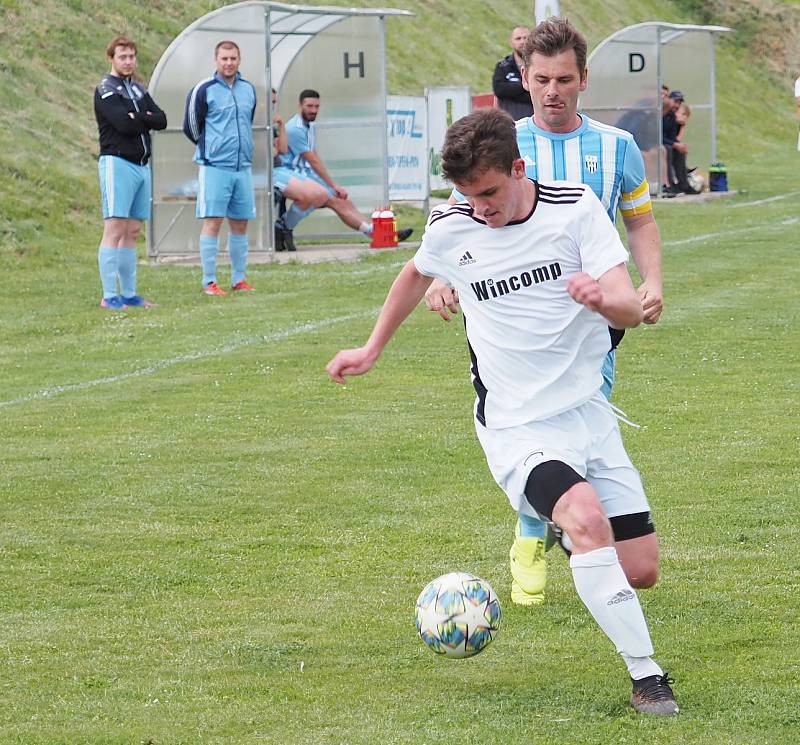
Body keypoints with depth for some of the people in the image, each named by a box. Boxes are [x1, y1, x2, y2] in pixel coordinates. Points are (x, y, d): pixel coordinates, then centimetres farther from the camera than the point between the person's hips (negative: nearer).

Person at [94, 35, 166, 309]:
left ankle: (129, 294, 10)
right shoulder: (105, 90, -4)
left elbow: (161, 120, 7)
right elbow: (124, 124, -18)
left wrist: (139, 118, -9)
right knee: (114, 229, -11)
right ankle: (109, 296, -13)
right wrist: (147, 119, -1)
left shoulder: (138, 89, 19)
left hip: (141, 164, 8)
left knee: (132, 232, 8)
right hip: (117, 163, -8)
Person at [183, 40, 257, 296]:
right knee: (212, 222, -7)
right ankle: (209, 282, -5)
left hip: (243, 167, 5)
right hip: (214, 167, -5)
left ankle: (239, 279, 15)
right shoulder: (204, 90, -6)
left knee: (240, 224, 8)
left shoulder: (248, 90, 11)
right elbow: (190, 127, 2)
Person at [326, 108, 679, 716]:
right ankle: (647, 677, -26)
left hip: (589, 413, 2)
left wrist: (603, 298, -36)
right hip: (517, 428, -2)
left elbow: (630, 310, -13)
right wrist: (372, 350, 27)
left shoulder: (576, 208, -7)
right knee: (589, 522, -31)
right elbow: (417, 274, 20)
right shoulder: (450, 230, -5)